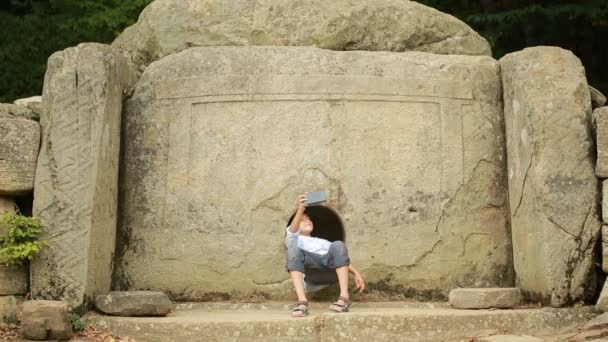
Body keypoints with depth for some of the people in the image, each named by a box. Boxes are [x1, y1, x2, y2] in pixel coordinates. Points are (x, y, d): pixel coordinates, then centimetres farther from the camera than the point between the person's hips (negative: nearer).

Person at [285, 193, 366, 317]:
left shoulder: (323, 242, 43)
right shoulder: (294, 240, 29)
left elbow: (342, 257, 28)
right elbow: (292, 231, 3)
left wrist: (356, 273, 7)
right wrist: (300, 210, -18)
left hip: (331, 271, 3)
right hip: (311, 275, -3)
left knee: (338, 245, -26)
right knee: (293, 250, -30)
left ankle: (344, 297, -37)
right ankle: (302, 301, -45)